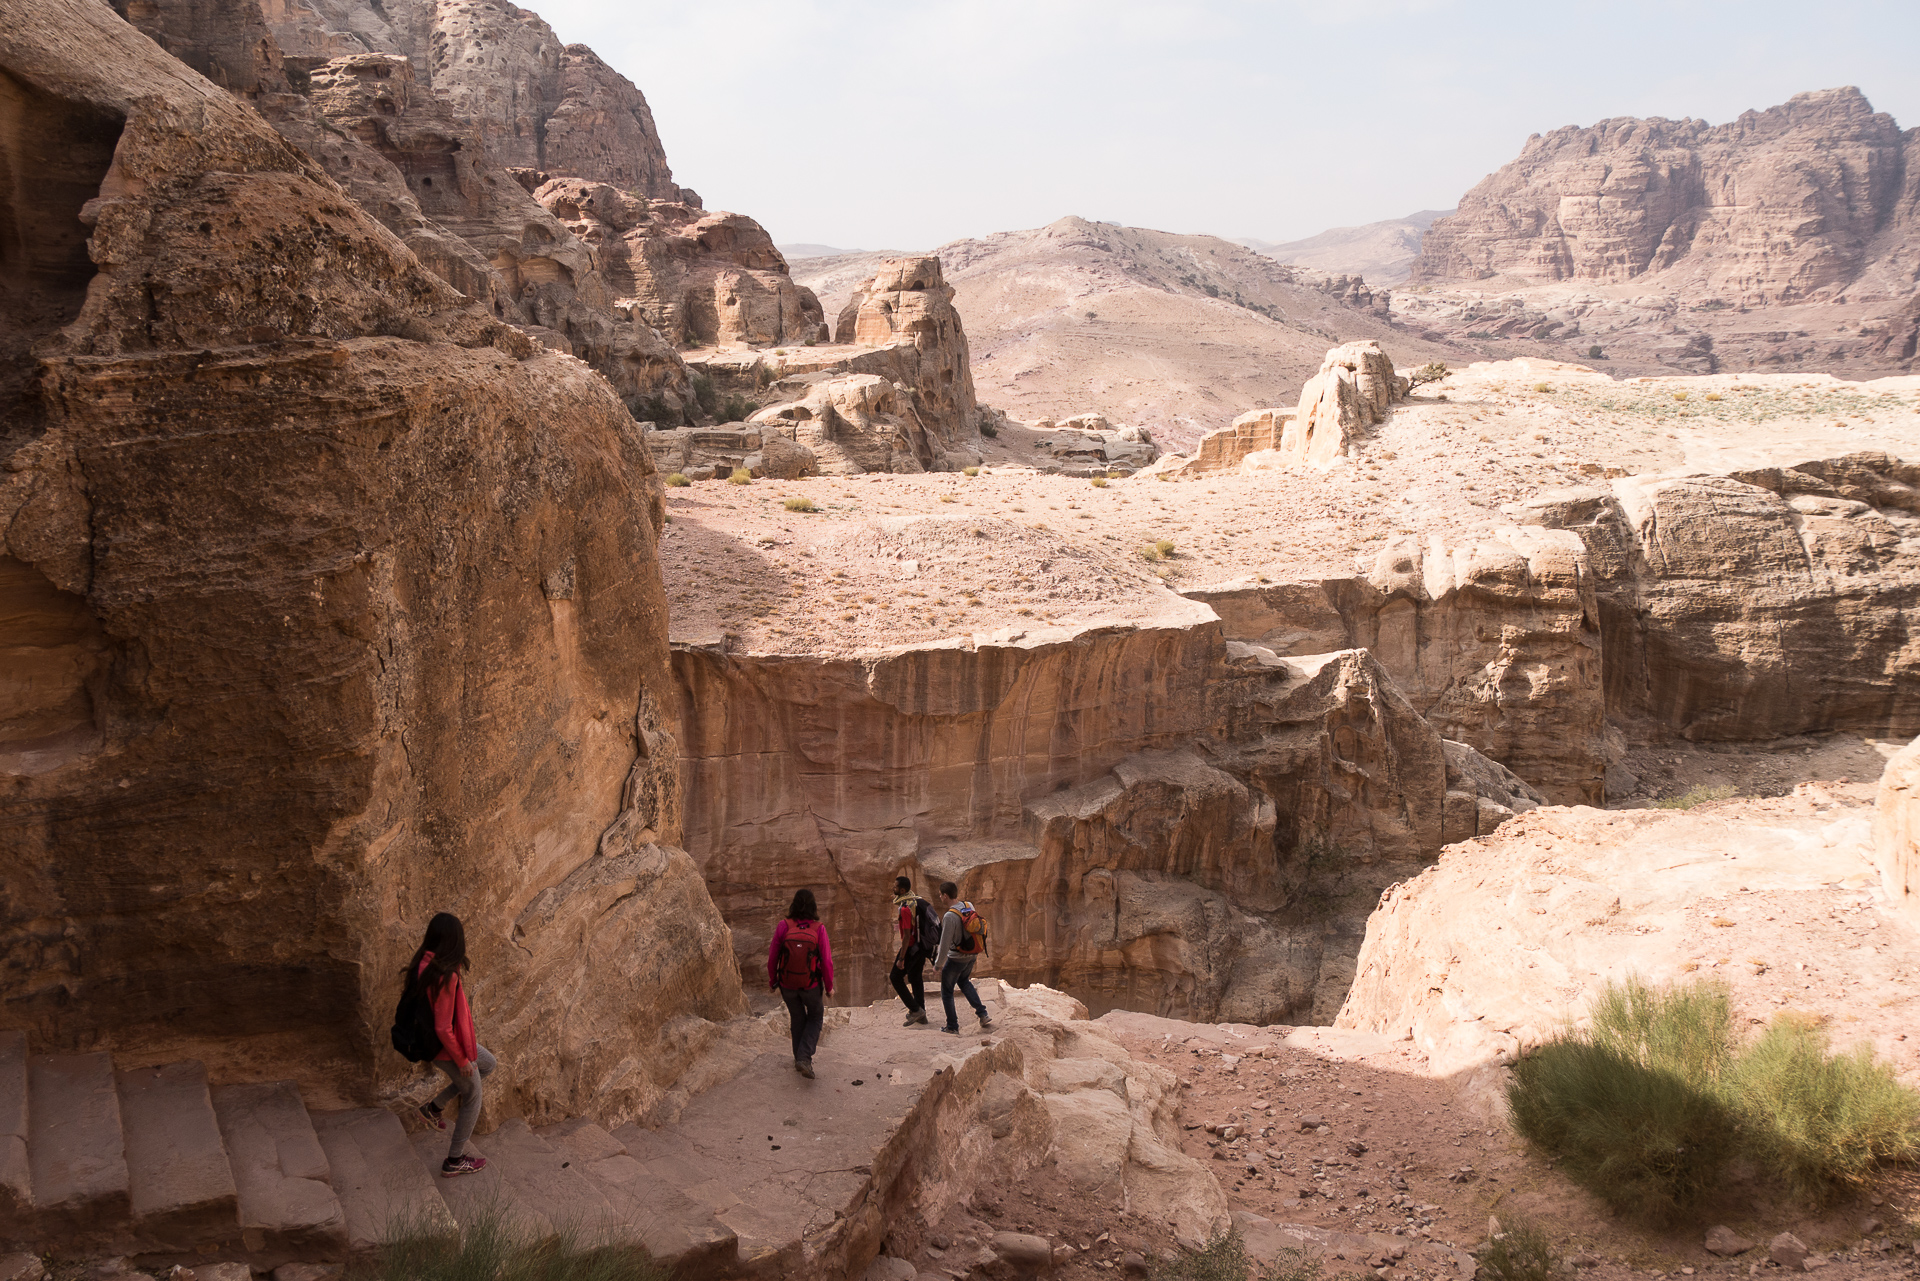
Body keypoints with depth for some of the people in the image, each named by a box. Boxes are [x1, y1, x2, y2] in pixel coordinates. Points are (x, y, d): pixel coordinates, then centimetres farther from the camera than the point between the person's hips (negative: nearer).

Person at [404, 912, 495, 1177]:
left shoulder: (424, 963, -8)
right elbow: (443, 1027, -28)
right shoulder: (446, 977, -35)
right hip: (448, 1049, -9)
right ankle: (454, 1161, 28)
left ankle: (434, 1107, 29)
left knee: (487, 1064, 28)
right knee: (472, 1098, 14)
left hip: (434, 1043, 9)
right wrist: (462, 1059, -17)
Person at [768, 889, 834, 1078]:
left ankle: (801, 1060, 35)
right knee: (816, 1016, 22)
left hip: (787, 985, 2)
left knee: (797, 1019, 24)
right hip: (811, 985, -2)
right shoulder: (818, 929, -15)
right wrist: (829, 986, 2)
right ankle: (804, 1058, 5)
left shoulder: (783, 927, -13)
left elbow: (772, 958, -8)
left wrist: (772, 981, 9)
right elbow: (827, 961, -13)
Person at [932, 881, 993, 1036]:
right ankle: (983, 1015, 23)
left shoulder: (950, 916, -27)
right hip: (972, 955, 7)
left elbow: (945, 944, -23)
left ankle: (952, 1027, 17)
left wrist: (938, 965, -12)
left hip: (956, 958, -7)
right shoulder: (969, 906, -5)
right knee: (964, 981, 31)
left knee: (947, 991, 11)